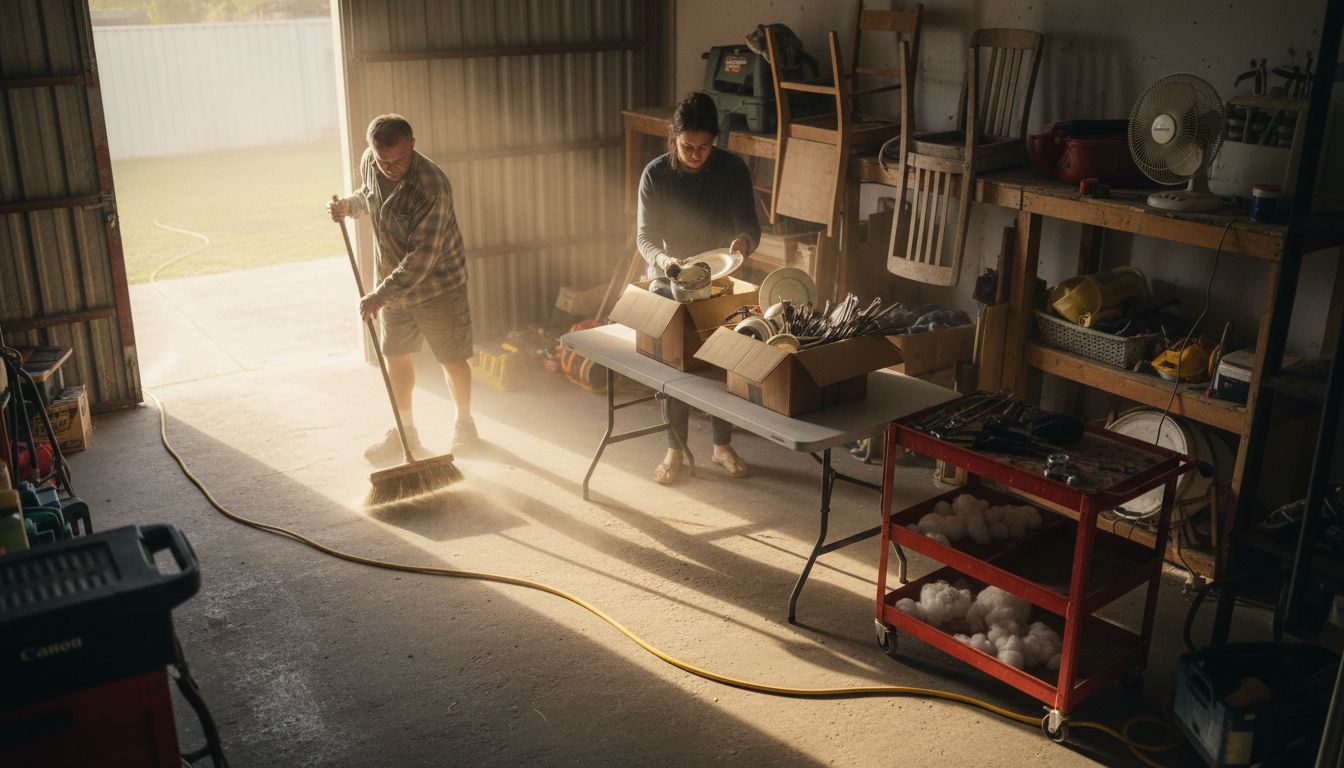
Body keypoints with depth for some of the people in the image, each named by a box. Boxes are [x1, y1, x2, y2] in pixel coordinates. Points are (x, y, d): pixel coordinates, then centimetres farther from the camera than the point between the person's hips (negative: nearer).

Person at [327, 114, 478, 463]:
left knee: (452, 359, 8)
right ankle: (405, 431, 29)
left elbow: (422, 257, -31)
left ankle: (464, 424, 31)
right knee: (395, 355, 14)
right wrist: (349, 205, -5)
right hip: (393, 281, 7)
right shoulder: (369, 163, -8)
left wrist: (379, 296, -31)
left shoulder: (431, 186, -31)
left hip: (437, 284, -6)